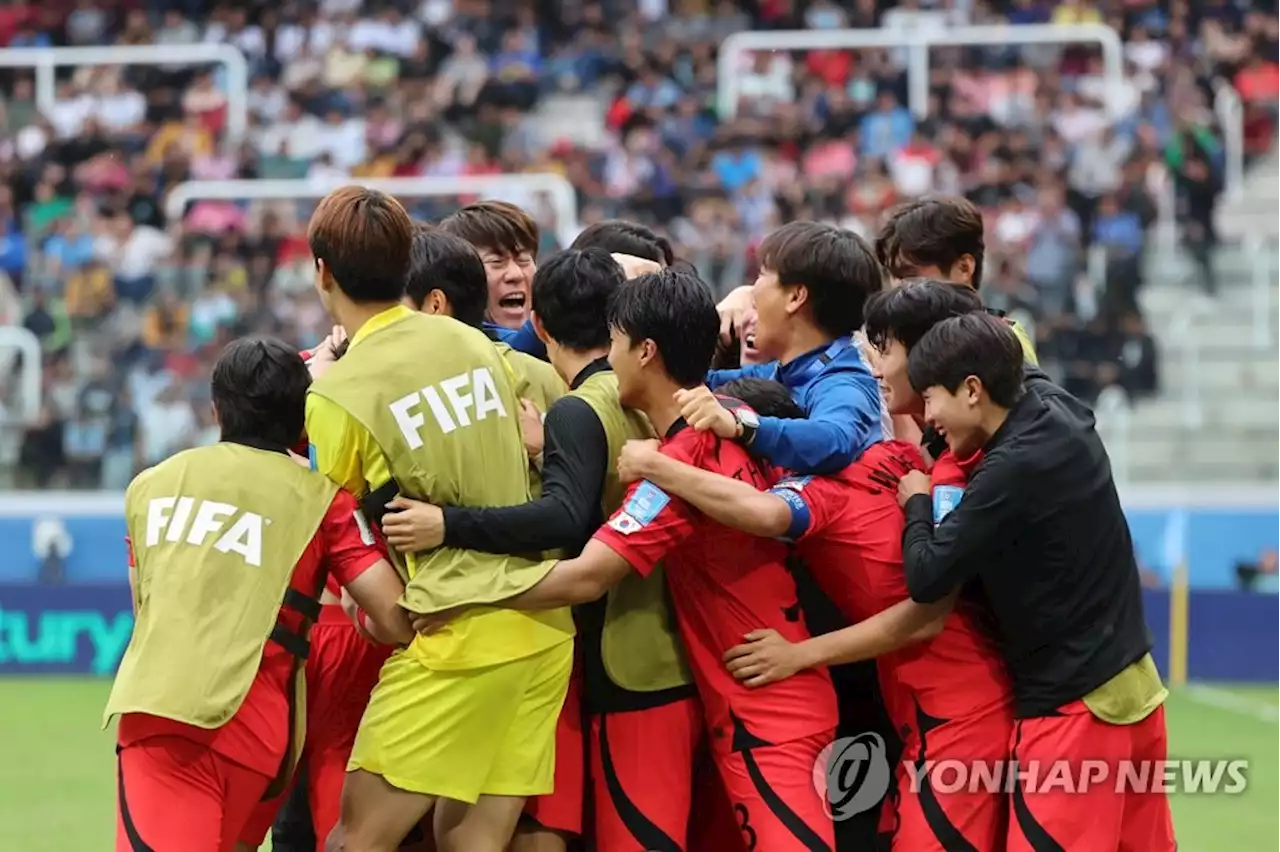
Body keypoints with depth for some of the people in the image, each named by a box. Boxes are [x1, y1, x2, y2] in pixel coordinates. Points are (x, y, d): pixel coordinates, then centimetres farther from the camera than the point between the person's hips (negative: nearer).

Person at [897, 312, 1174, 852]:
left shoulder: (1014, 469, -20)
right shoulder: (1059, 408, 5)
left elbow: (927, 579, -16)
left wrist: (917, 503, 0)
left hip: (1073, 709, -9)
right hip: (1132, 685, 9)